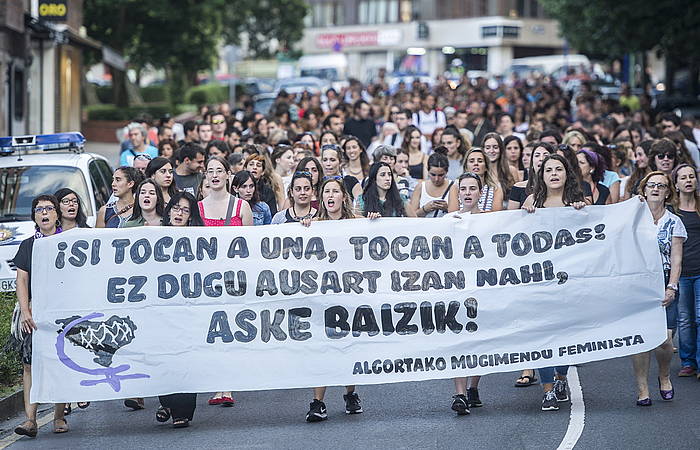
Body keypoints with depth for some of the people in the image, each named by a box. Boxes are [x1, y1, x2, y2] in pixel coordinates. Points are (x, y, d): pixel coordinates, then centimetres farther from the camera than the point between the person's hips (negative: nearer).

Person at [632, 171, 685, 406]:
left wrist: (671, 287, -10)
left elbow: (676, 259, 1)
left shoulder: (674, 222, 7)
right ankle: (642, 389, 2)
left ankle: (664, 376, 18)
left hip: (664, 285, 0)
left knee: (664, 340, -11)